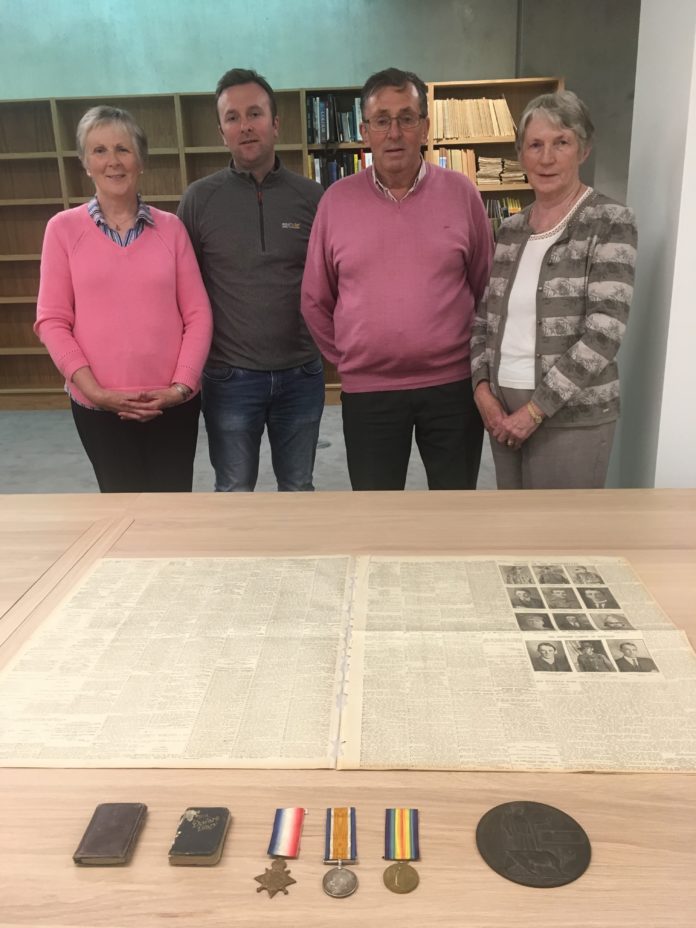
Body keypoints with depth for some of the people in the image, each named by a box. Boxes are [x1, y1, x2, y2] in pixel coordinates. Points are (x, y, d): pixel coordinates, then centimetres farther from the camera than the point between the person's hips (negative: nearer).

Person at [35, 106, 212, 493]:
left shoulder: (170, 227, 4)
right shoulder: (64, 228, 1)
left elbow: (198, 314, 2)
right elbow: (52, 320, -1)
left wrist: (182, 385, -9)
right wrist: (94, 390, -11)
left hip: (173, 403, 1)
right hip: (99, 407, -1)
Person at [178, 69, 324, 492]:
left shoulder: (312, 197, 0)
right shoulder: (199, 199, -2)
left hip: (301, 374, 1)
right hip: (230, 377, -1)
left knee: (298, 487, 16)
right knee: (234, 491, 12)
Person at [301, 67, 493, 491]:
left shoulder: (461, 192, -2)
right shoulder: (337, 200, -1)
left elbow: (485, 286, 7)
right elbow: (315, 299, 6)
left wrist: (470, 348, 10)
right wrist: (346, 355, 8)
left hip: (454, 383, 0)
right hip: (368, 388, 0)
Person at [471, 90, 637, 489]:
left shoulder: (611, 222, -8)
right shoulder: (511, 229, 9)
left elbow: (604, 332, -16)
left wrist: (536, 409, -17)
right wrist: (482, 388, -3)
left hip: (571, 416, -5)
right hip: (504, 409, 6)